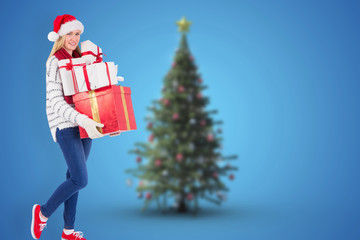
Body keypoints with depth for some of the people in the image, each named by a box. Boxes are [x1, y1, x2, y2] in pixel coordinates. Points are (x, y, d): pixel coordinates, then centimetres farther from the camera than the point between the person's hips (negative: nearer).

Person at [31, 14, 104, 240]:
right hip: (66, 126, -7)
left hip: (83, 124, 7)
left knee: (75, 177, 10)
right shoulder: (54, 62, -9)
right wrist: (82, 120, -29)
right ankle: (43, 213, 10)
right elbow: (56, 102, -18)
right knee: (80, 180, -11)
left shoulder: (79, 60, 14)